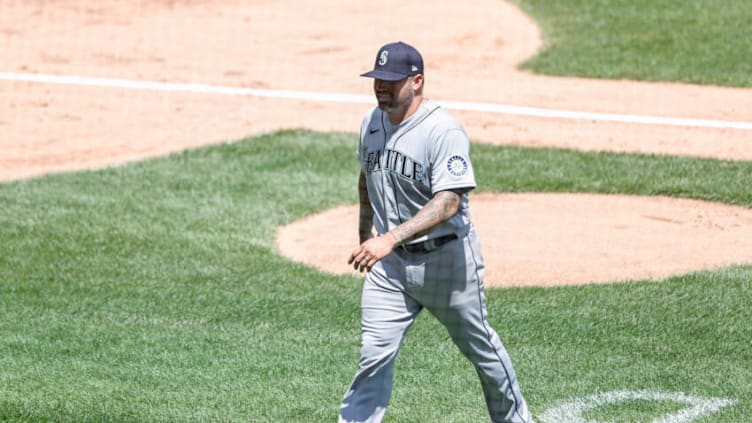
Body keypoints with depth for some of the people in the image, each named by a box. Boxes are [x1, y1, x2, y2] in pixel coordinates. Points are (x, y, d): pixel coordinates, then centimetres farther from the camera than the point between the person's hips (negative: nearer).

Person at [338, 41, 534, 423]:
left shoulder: (444, 130, -21)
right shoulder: (371, 123, 2)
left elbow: (448, 203, -31)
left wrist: (391, 239, -41)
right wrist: (365, 234, 30)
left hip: (445, 258, -5)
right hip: (389, 263, 5)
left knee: (479, 346, 14)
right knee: (374, 355, -7)